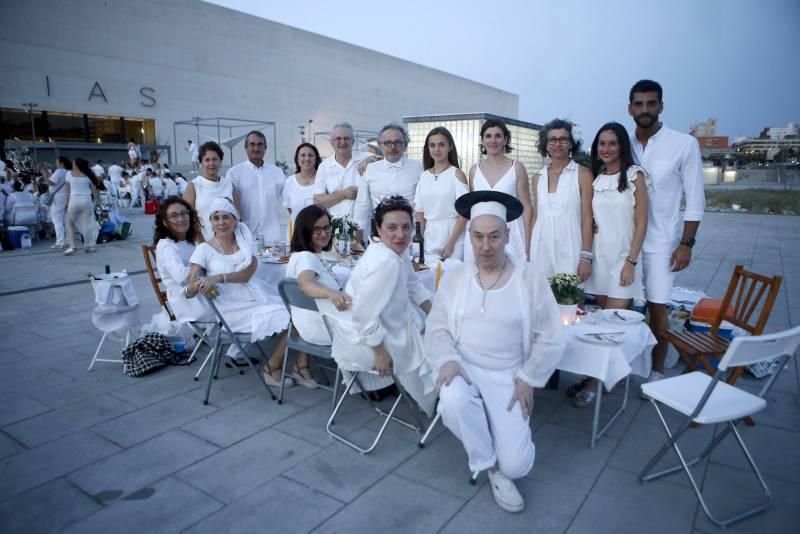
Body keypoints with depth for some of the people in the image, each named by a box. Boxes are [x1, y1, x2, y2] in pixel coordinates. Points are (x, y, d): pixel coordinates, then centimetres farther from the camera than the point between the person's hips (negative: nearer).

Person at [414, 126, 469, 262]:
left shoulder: (456, 174, -4)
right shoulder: (424, 176, 9)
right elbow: (420, 212, 11)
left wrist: (451, 243, -14)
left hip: (452, 235, -4)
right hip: (429, 239, 4)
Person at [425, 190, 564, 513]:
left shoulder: (531, 279, -7)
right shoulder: (454, 277, 1)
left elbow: (550, 338, -4)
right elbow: (437, 326, 0)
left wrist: (528, 379, -9)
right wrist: (447, 360, -18)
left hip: (509, 376, -1)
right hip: (463, 368, 2)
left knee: (515, 465, -12)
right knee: (452, 405, -34)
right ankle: (491, 467, -4)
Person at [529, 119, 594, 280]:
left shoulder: (582, 174, -1)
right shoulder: (538, 177, 10)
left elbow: (587, 218, -5)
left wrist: (586, 257, -11)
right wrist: (529, 252, 10)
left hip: (569, 249, -3)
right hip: (541, 249, 3)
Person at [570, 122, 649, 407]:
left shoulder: (634, 176, -2)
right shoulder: (594, 179, 9)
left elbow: (641, 223, -6)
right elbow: (589, 221, 11)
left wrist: (630, 261, -12)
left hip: (623, 258, -4)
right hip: (599, 257, 4)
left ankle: (594, 382, -2)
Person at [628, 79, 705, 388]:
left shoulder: (684, 144, -4)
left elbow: (695, 199, -3)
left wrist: (686, 243, -8)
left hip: (660, 242, -3)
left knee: (657, 308, 2)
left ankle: (657, 372, 17)